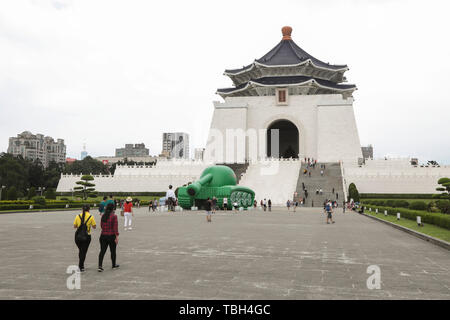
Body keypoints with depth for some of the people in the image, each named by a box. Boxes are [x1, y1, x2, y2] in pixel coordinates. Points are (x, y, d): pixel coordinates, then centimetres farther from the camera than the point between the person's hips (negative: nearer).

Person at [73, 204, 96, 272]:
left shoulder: (78, 216, 0)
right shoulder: (91, 217, -6)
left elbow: (74, 226, 5)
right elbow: (94, 227, 0)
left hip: (78, 236, 3)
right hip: (86, 236, -2)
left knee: (80, 250, 21)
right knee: (83, 251, 6)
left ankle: (81, 265, 28)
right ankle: (81, 267, 4)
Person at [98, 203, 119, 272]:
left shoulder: (103, 216, 5)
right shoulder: (114, 216, -12)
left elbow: (102, 226, 15)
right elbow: (115, 227, -16)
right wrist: (117, 237, -15)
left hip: (103, 236, 4)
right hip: (111, 236, -4)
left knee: (102, 251, 6)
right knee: (113, 251, 11)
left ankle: (100, 266, -5)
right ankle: (114, 265, 27)